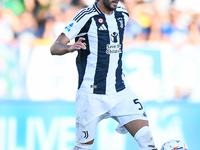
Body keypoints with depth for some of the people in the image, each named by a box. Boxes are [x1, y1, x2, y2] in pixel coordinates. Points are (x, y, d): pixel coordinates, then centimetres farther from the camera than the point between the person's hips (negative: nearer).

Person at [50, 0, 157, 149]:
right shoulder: (86, 16, -11)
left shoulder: (123, 15, 7)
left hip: (120, 91, 5)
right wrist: (70, 47, -35)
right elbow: (54, 48, -14)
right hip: (91, 94, -5)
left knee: (146, 137, -11)